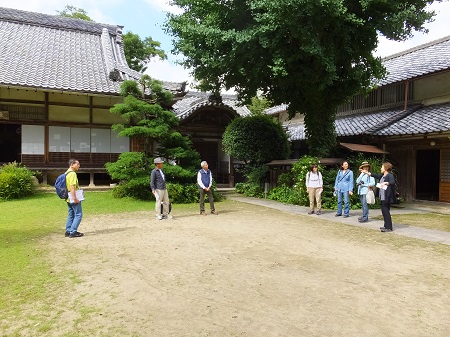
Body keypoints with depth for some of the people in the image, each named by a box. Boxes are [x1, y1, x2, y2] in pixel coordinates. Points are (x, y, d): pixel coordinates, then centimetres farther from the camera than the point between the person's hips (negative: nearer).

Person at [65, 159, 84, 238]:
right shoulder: (72, 173, -16)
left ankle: (68, 231, 20)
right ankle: (73, 232, -5)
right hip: (73, 198, -10)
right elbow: (72, 187, -23)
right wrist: (75, 198, -25)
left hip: (69, 198, 10)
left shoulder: (66, 173, 15)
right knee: (78, 214, -5)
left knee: (71, 215, 16)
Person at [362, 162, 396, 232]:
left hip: (387, 197, -9)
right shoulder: (382, 176, 14)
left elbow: (393, 182, -27)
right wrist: (367, 172, 32)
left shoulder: (390, 175, -13)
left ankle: (389, 227, -2)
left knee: (386, 211, -7)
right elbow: (376, 175, 28)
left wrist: (386, 183, -39)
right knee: (384, 211, 14)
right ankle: (386, 226, 23)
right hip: (382, 197, 9)